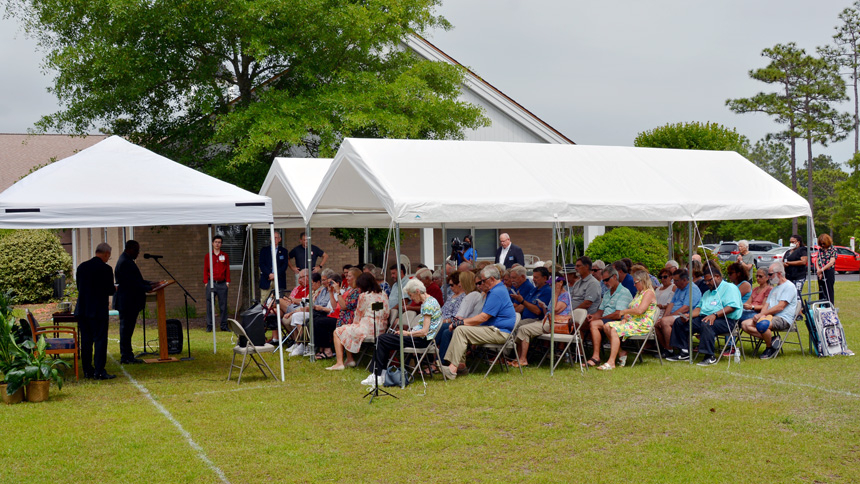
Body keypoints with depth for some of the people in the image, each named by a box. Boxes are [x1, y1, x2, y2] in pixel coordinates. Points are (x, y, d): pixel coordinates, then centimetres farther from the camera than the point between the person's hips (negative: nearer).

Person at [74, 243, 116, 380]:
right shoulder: (105, 268, -12)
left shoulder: (82, 266, 8)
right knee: (100, 340, -1)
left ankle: (87, 370, 17)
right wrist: (114, 288, 11)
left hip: (82, 310, 6)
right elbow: (110, 290, -13)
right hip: (98, 310, -6)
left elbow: (79, 287, 14)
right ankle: (99, 372, -2)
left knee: (85, 341, 12)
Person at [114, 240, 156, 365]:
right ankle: (125, 357, 0)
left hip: (131, 302, 11)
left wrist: (149, 283, 12)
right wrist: (148, 288, -17)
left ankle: (127, 355, 19)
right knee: (126, 328, -5)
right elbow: (131, 282, -22)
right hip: (127, 302, -11)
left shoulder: (127, 261, 17)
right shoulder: (124, 263, -18)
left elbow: (135, 280, 23)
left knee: (127, 329, 13)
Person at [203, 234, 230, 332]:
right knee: (209, 305, -2)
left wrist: (228, 281, 2)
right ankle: (209, 326, 1)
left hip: (222, 284, 1)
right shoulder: (208, 256, 9)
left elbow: (227, 270, 10)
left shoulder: (225, 256, 11)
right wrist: (205, 282, 1)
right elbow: (205, 270, 9)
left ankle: (224, 325, 7)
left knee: (223, 305, 2)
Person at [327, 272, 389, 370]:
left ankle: (339, 363, 3)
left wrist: (354, 324, 21)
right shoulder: (383, 295, 11)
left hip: (367, 329, -8)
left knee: (337, 332, 9)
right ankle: (349, 360, 23)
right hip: (381, 330, 8)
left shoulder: (363, 296, -8)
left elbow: (358, 315, 0)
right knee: (347, 330, 27)